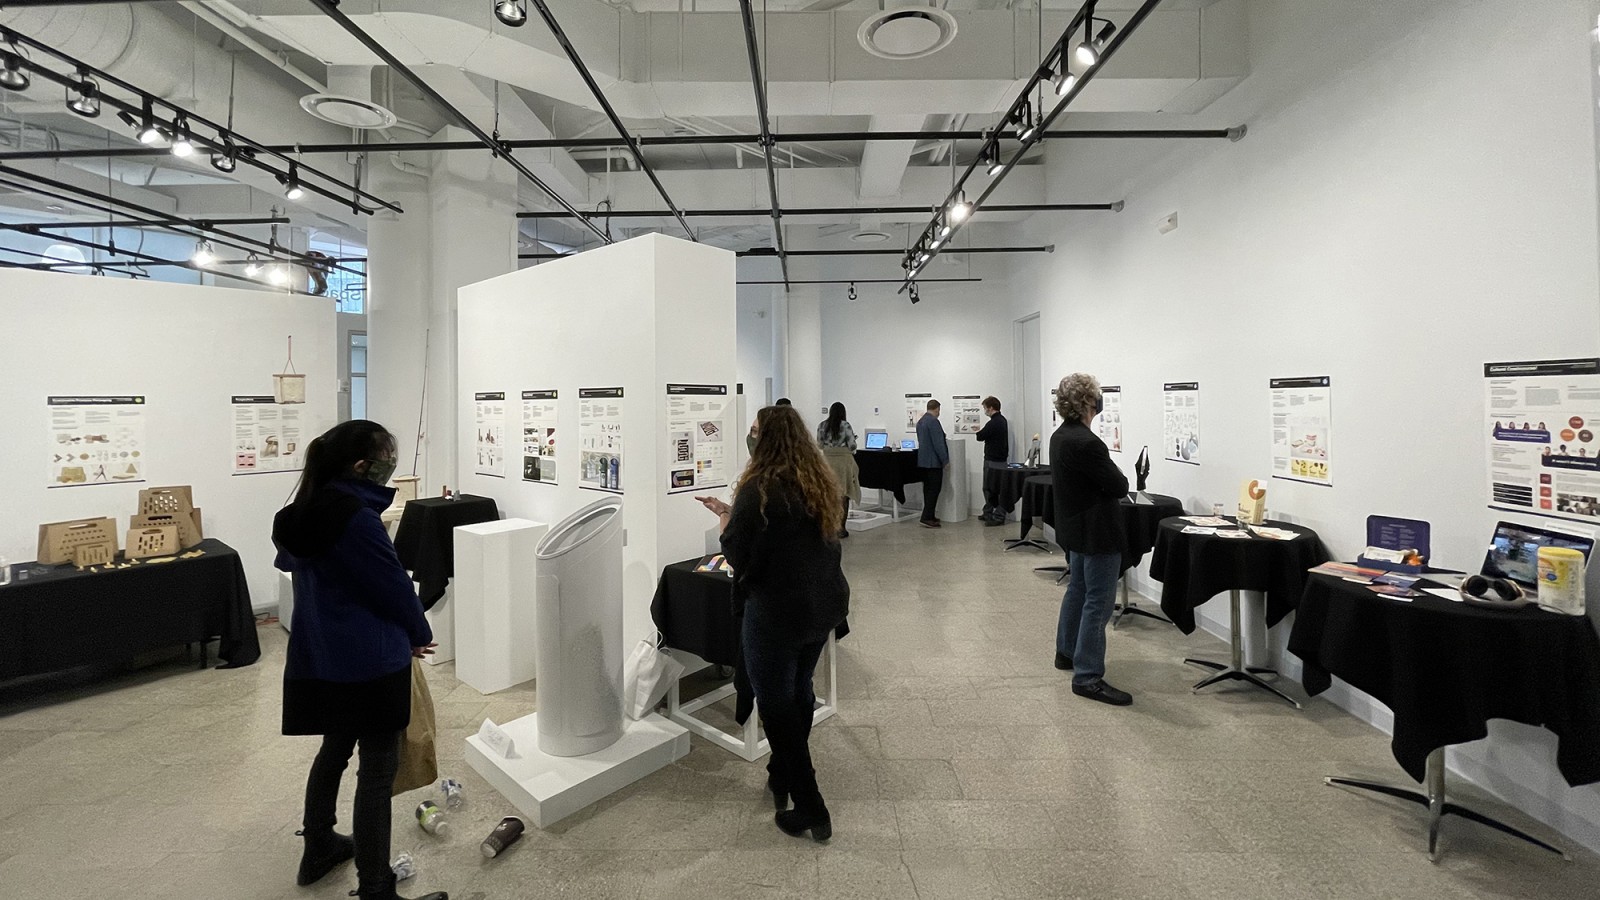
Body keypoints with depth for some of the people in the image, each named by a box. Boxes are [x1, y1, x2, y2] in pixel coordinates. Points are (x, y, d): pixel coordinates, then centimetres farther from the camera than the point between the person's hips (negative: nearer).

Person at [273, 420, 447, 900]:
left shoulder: (301, 514, 5)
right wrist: (419, 635, 2)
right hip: (367, 663, -9)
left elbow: (290, 561, 25)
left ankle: (318, 849, 44)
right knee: (378, 769, 2)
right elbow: (395, 588, -15)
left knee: (334, 749, 26)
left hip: (317, 659, 9)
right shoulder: (357, 519, -23)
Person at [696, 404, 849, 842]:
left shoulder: (759, 489, -20)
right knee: (799, 692, 23)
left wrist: (725, 521, 4)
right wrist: (733, 512, 13)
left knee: (776, 704, 9)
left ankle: (811, 810, 18)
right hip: (824, 604, 8)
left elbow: (736, 553, -17)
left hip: (777, 610, -7)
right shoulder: (819, 482, 3)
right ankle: (782, 778, 42)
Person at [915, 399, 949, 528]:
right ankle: (927, 518, -8)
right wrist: (945, 461, -13)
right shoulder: (933, 421, -16)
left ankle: (929, 516, 19)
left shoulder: (920, 421, 12)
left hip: (923, 460, 9)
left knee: (928, 489, 13)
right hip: (933, 461, -9)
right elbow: (938, 443, -19)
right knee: (934, 489, -6)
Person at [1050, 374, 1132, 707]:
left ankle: (1067, 652, 36)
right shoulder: (1086, 442, -25)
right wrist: (1116, 473, 3)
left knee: (1077, 590, 22)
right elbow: (1120, 487, -17)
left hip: (1075, 528, 10)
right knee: (1097, 603, -3)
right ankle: (1088, 677, 4)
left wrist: (1106, 474, 8)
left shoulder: (1059, 436, 5)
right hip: (1098, 532, -10)